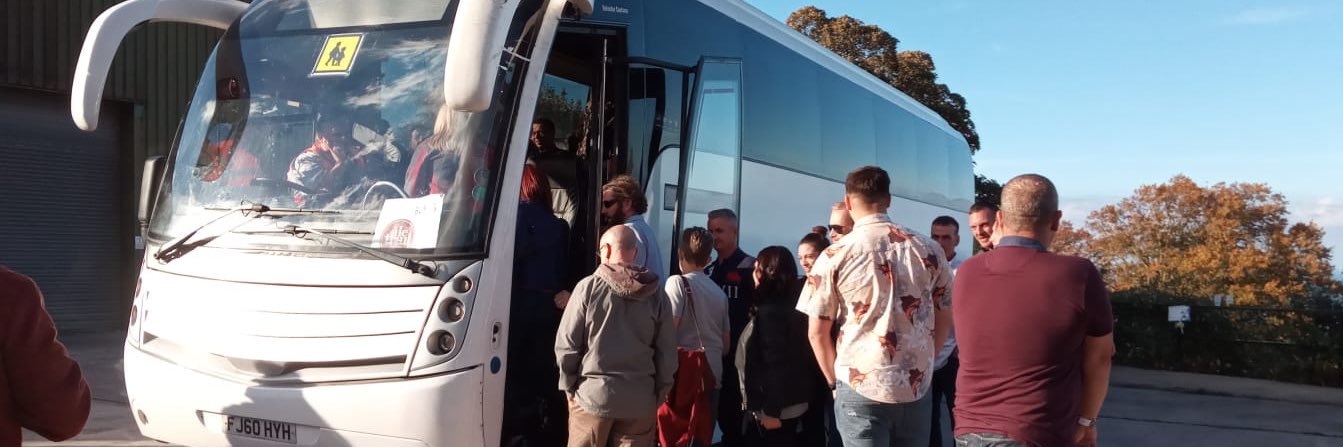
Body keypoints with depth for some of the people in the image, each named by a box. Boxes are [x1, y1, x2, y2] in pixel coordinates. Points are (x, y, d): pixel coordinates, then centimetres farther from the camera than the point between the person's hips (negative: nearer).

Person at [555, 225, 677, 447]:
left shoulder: (589, 287, -8)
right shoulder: (656, 294, -1)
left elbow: (566, 344, -7)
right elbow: (667, 352, 0)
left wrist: (568, 385, 5)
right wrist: (659, 394, 10)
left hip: (592, 394, -2)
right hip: (640, 400, 2)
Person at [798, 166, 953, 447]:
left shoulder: (835, 256, -6)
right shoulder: (929, 250, 2)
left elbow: (817, 332, -2)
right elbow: (944, 320, 11)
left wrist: (835, 381, 11)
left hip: (861, 390, -3)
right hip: (917, 389, 3)